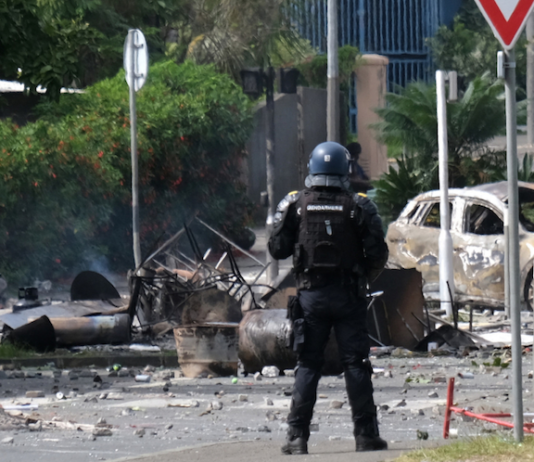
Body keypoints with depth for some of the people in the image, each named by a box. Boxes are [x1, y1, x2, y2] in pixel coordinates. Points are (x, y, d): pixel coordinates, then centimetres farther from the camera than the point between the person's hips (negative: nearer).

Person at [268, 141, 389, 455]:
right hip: (349, 296, -1)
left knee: (308, 365, 6)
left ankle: (298, 437, 0)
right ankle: (366, 435, 4)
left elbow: (278, 249, -1)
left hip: (311, 295, 1)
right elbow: (378, 253, -7)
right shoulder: (359, 207, -6)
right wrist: (365, 277, 13)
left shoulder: (295, 205, -3)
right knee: (356, 364, 4)